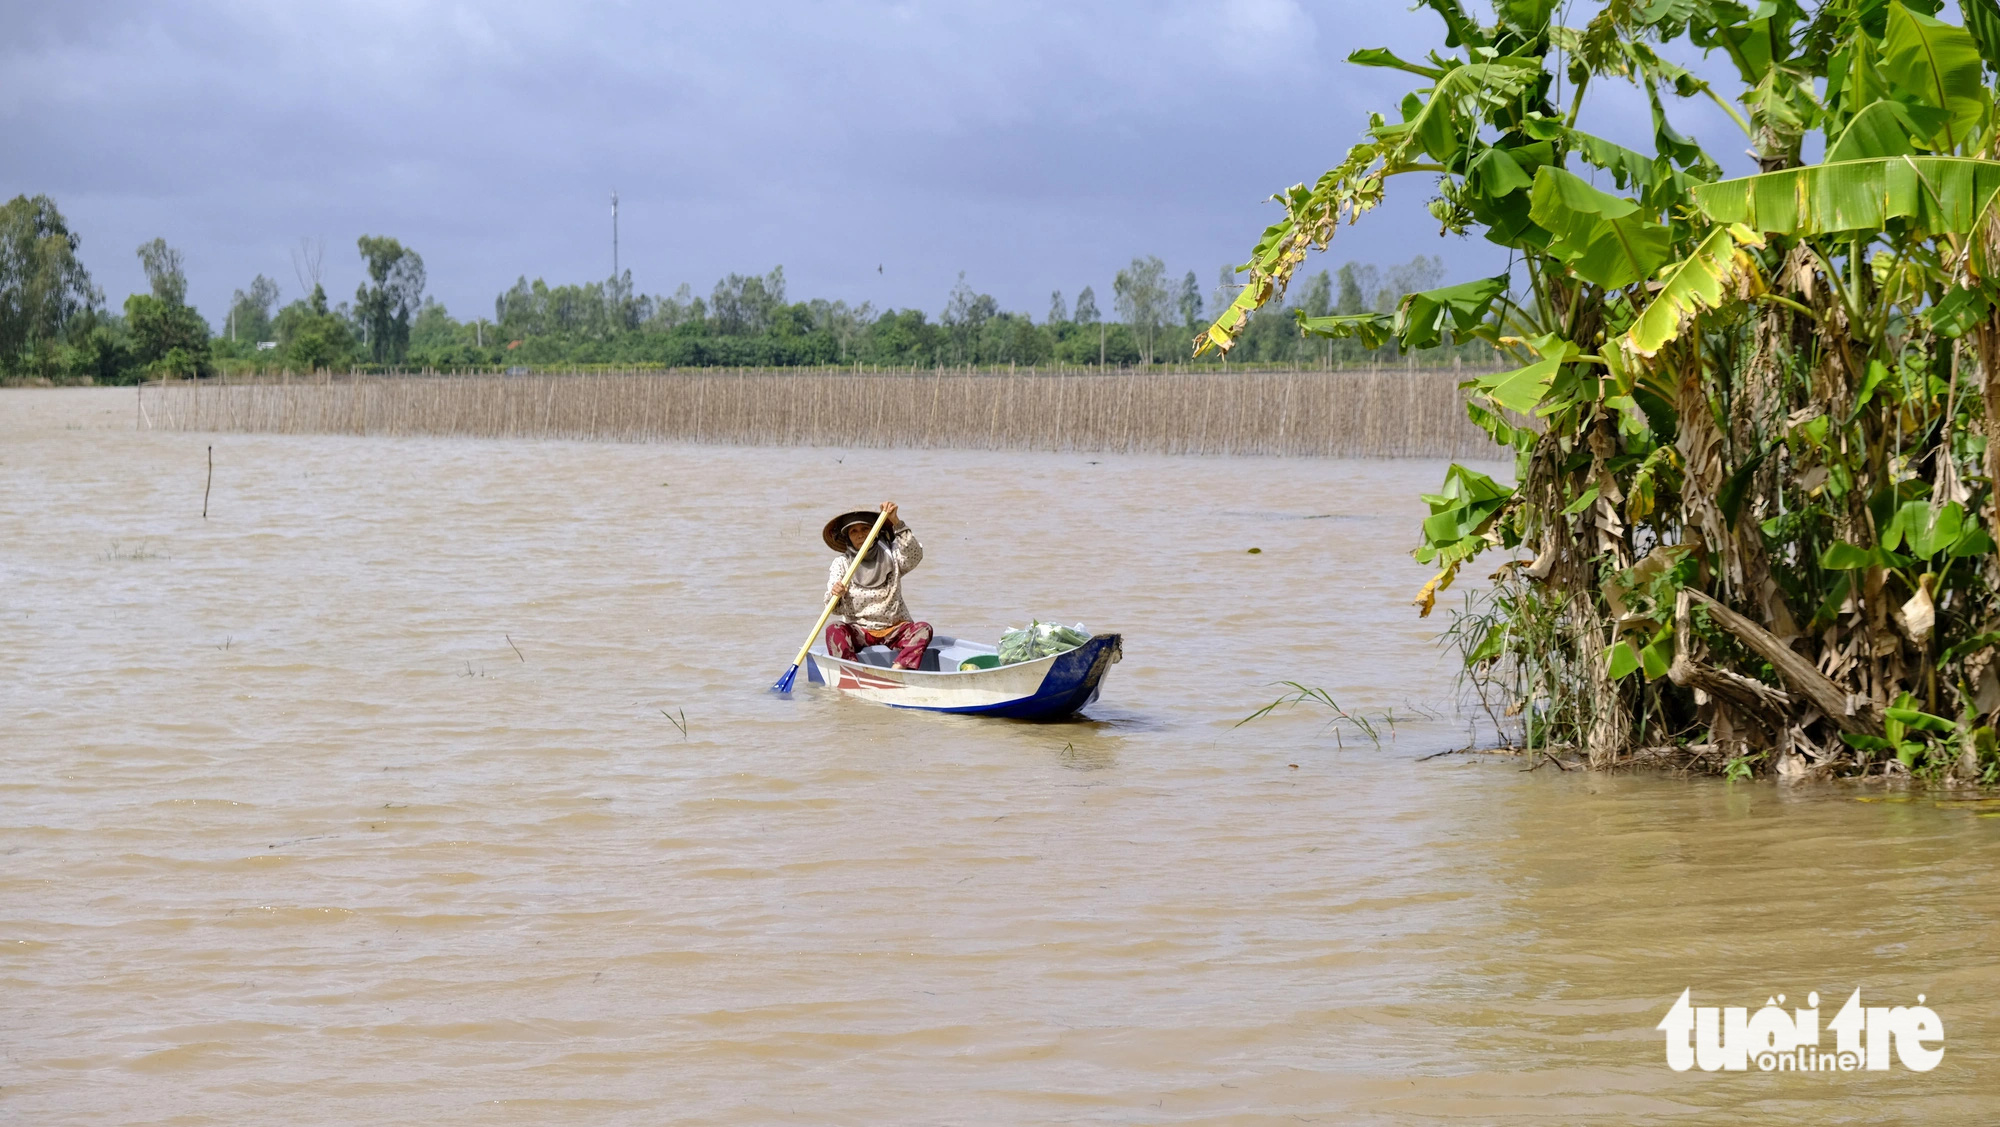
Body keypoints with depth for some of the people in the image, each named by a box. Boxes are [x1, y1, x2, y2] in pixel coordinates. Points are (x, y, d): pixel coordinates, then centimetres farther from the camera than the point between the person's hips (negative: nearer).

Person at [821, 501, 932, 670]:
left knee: (923, 629, -26)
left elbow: (913, 556, -17)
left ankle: (896, 671, -46)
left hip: (894, 630, 1)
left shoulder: (890, 556, 6)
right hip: (858, 632, -1)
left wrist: (896, 522, -25)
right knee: (834, 629, -30)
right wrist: (835, 595, -33)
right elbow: (837, 609, -8)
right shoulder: (840, 564, 4)